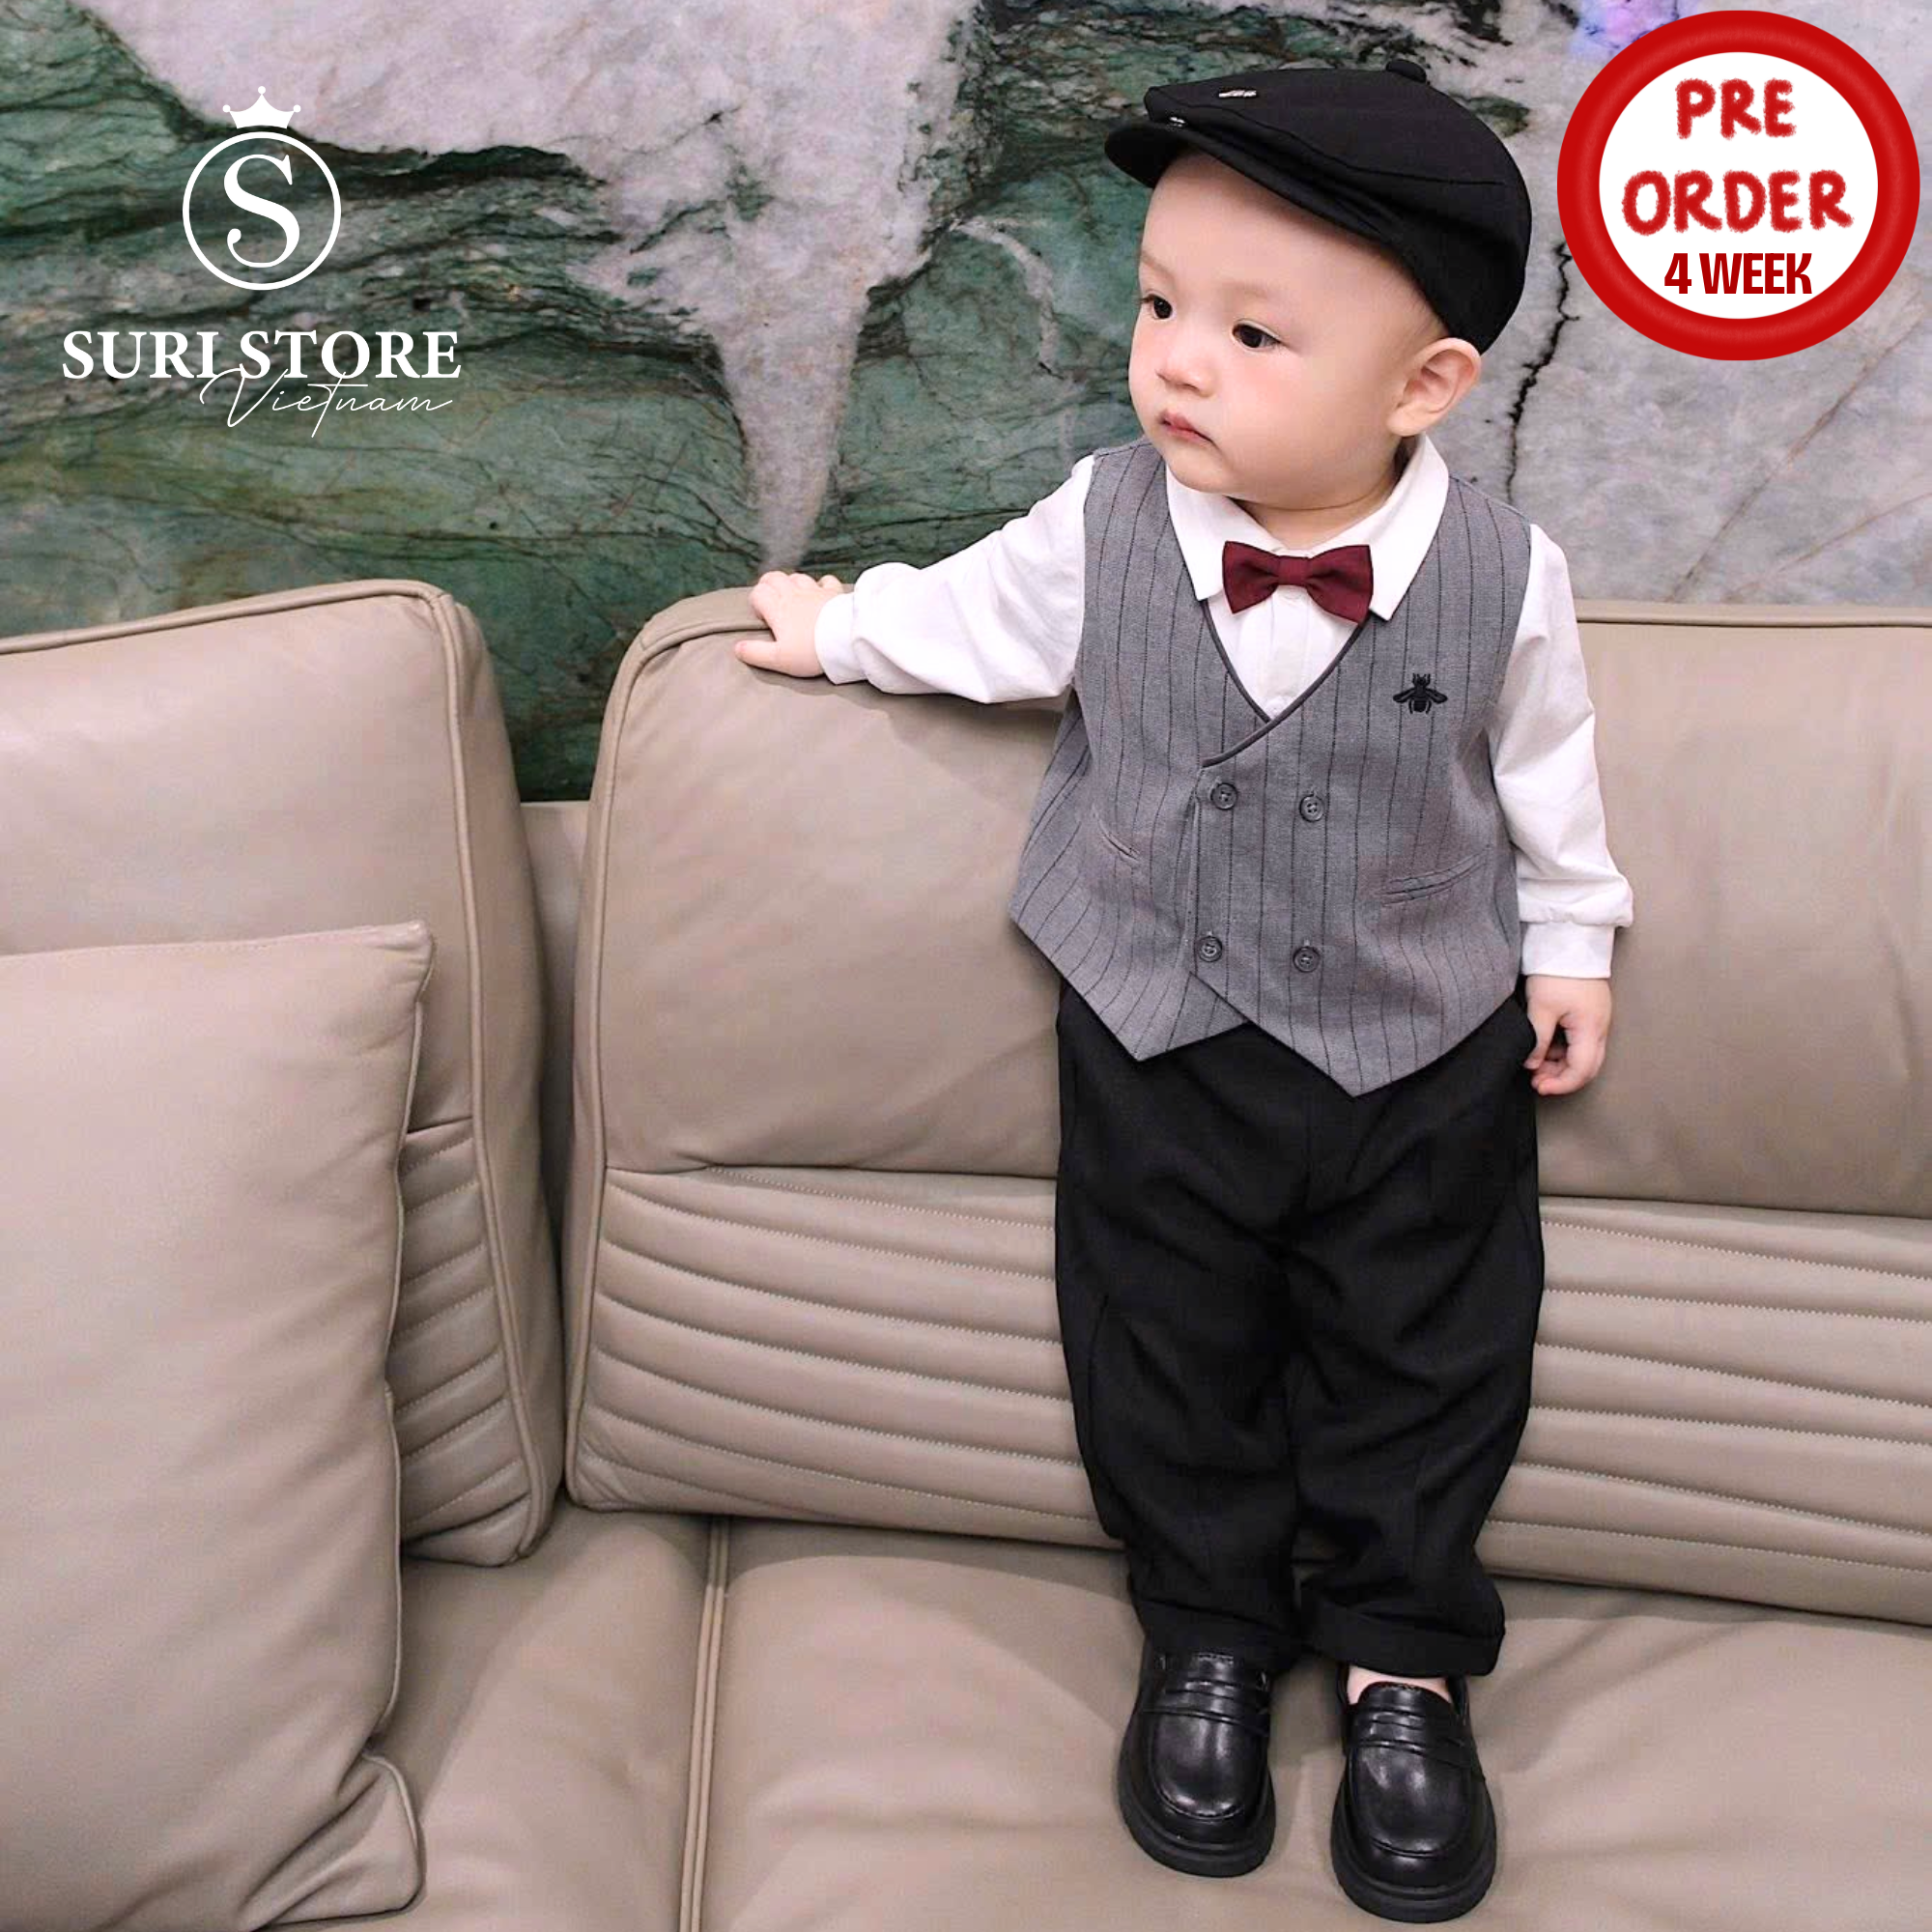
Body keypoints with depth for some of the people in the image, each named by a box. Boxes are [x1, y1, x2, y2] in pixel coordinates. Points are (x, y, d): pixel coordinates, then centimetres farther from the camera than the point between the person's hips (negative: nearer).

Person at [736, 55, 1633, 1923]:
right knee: (1167, 1358, 13)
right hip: (1158, 1048, 1)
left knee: (1424, 1364, 12)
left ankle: (1400, 1661, 33)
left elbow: (1547, 766, 2)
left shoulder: (1503, 576, -16)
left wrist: (1569, 938, 12)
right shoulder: (1104, 526, -13)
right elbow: (980, 613, 9)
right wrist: (842, 628, 22)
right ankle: (1208, 1636, 35)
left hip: (1425, 1061, 0)